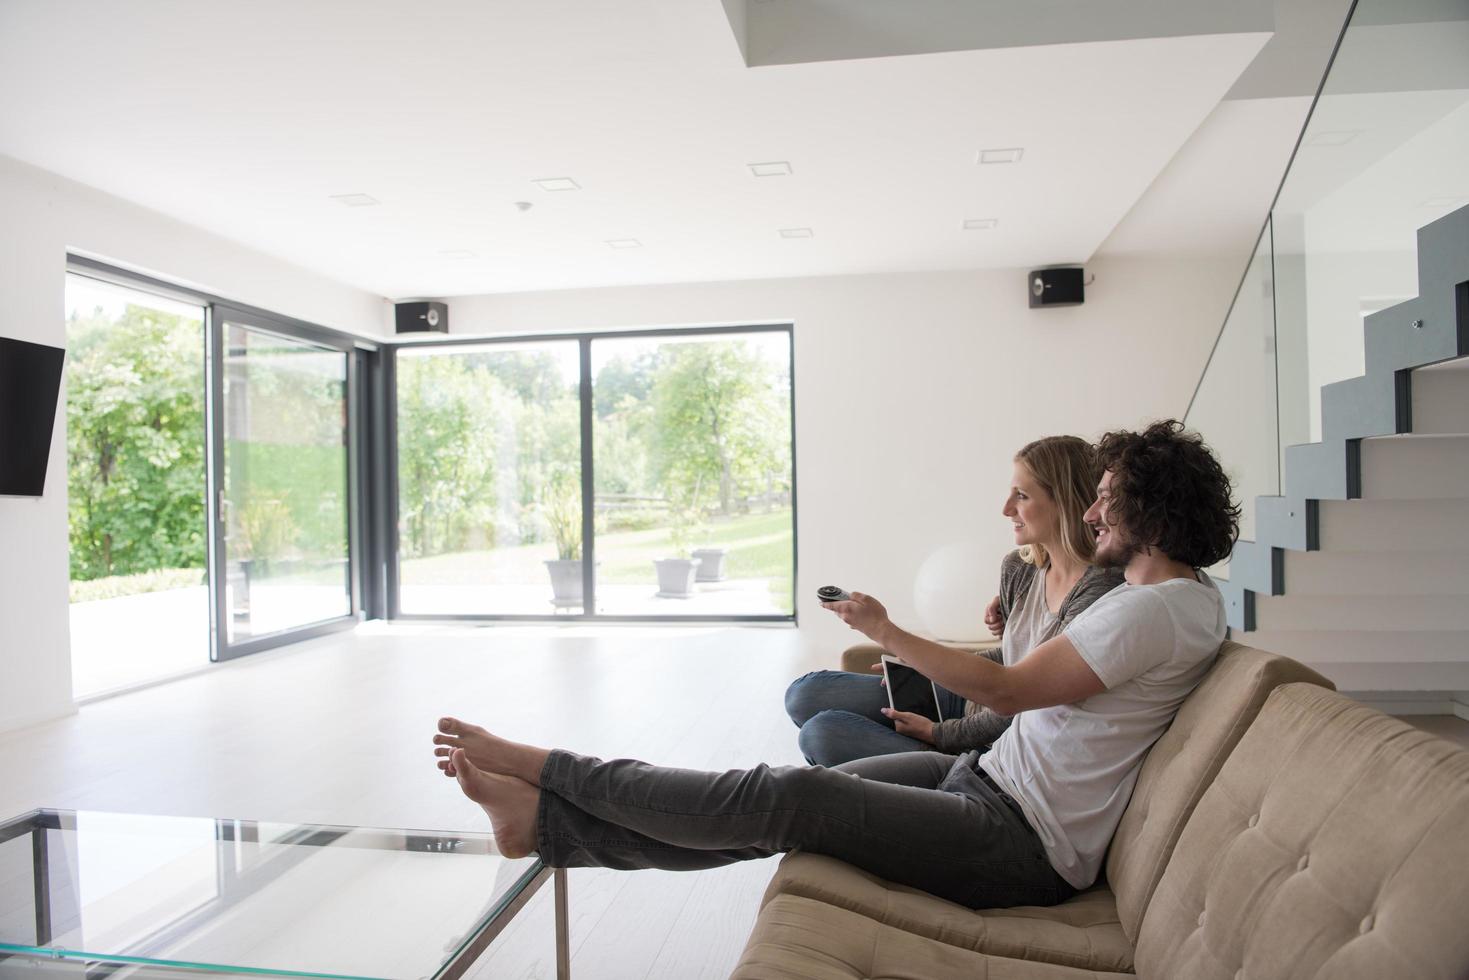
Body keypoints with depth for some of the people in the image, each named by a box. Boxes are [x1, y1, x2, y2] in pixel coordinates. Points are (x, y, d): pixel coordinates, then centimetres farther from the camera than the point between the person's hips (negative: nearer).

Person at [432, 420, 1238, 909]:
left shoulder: (1156, 609, -18)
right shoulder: (1171, 595, 14)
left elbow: (1007, 689, -18)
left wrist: (885, 632, -11)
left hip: (1021, 843, -9)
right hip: (989, 778, 9)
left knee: (787, 796, -17)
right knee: (787, 803, -3)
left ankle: (545, 769, -7)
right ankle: (546, 821, -2)